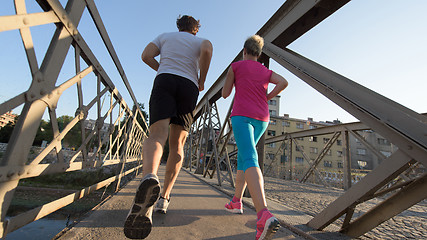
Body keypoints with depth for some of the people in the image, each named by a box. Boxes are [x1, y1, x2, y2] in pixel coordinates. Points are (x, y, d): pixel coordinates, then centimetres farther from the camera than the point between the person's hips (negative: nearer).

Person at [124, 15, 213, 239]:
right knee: (177, 144, 6)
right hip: (189, 87, 0)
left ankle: (149, 178, -54)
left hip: (165, 81, 0)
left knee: (157, 136, -21)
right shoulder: (199, 41, 25)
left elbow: (146, 55, 13)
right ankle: (164, 197, 4)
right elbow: (208, 49, -2)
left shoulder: (165, 36, 29)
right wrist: (202, 79, 7)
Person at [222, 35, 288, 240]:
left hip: (242, 116, -5)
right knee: (243, 156, 18)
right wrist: (267, 98, 12)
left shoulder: (236, 66, 9)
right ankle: (236, 201, 23)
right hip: (261, 119, 6)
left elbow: (225, 94, 9)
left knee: (250, 161, -20)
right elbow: (284, 82, 1)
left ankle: (264, 215, -38)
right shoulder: (266, 72, 19)